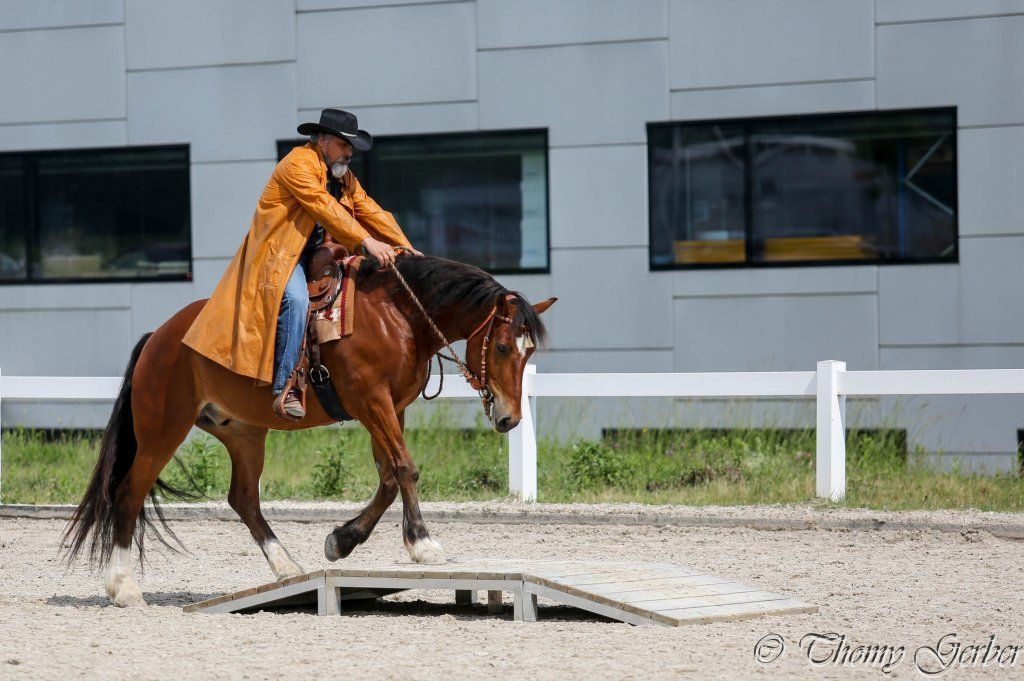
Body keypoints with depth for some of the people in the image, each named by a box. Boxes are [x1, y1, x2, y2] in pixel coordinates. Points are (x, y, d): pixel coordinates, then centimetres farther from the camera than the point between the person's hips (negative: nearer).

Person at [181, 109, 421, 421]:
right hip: (279, 254, -9)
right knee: (295, 299, -33)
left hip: (316, 254, 9)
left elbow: (370, 210, 10)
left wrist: (404, 246, -4)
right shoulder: (298, 164, -13)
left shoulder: (344, 177, 16)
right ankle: (284, 390, -36)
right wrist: (367, 241, -33)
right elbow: (325, 207, -25)